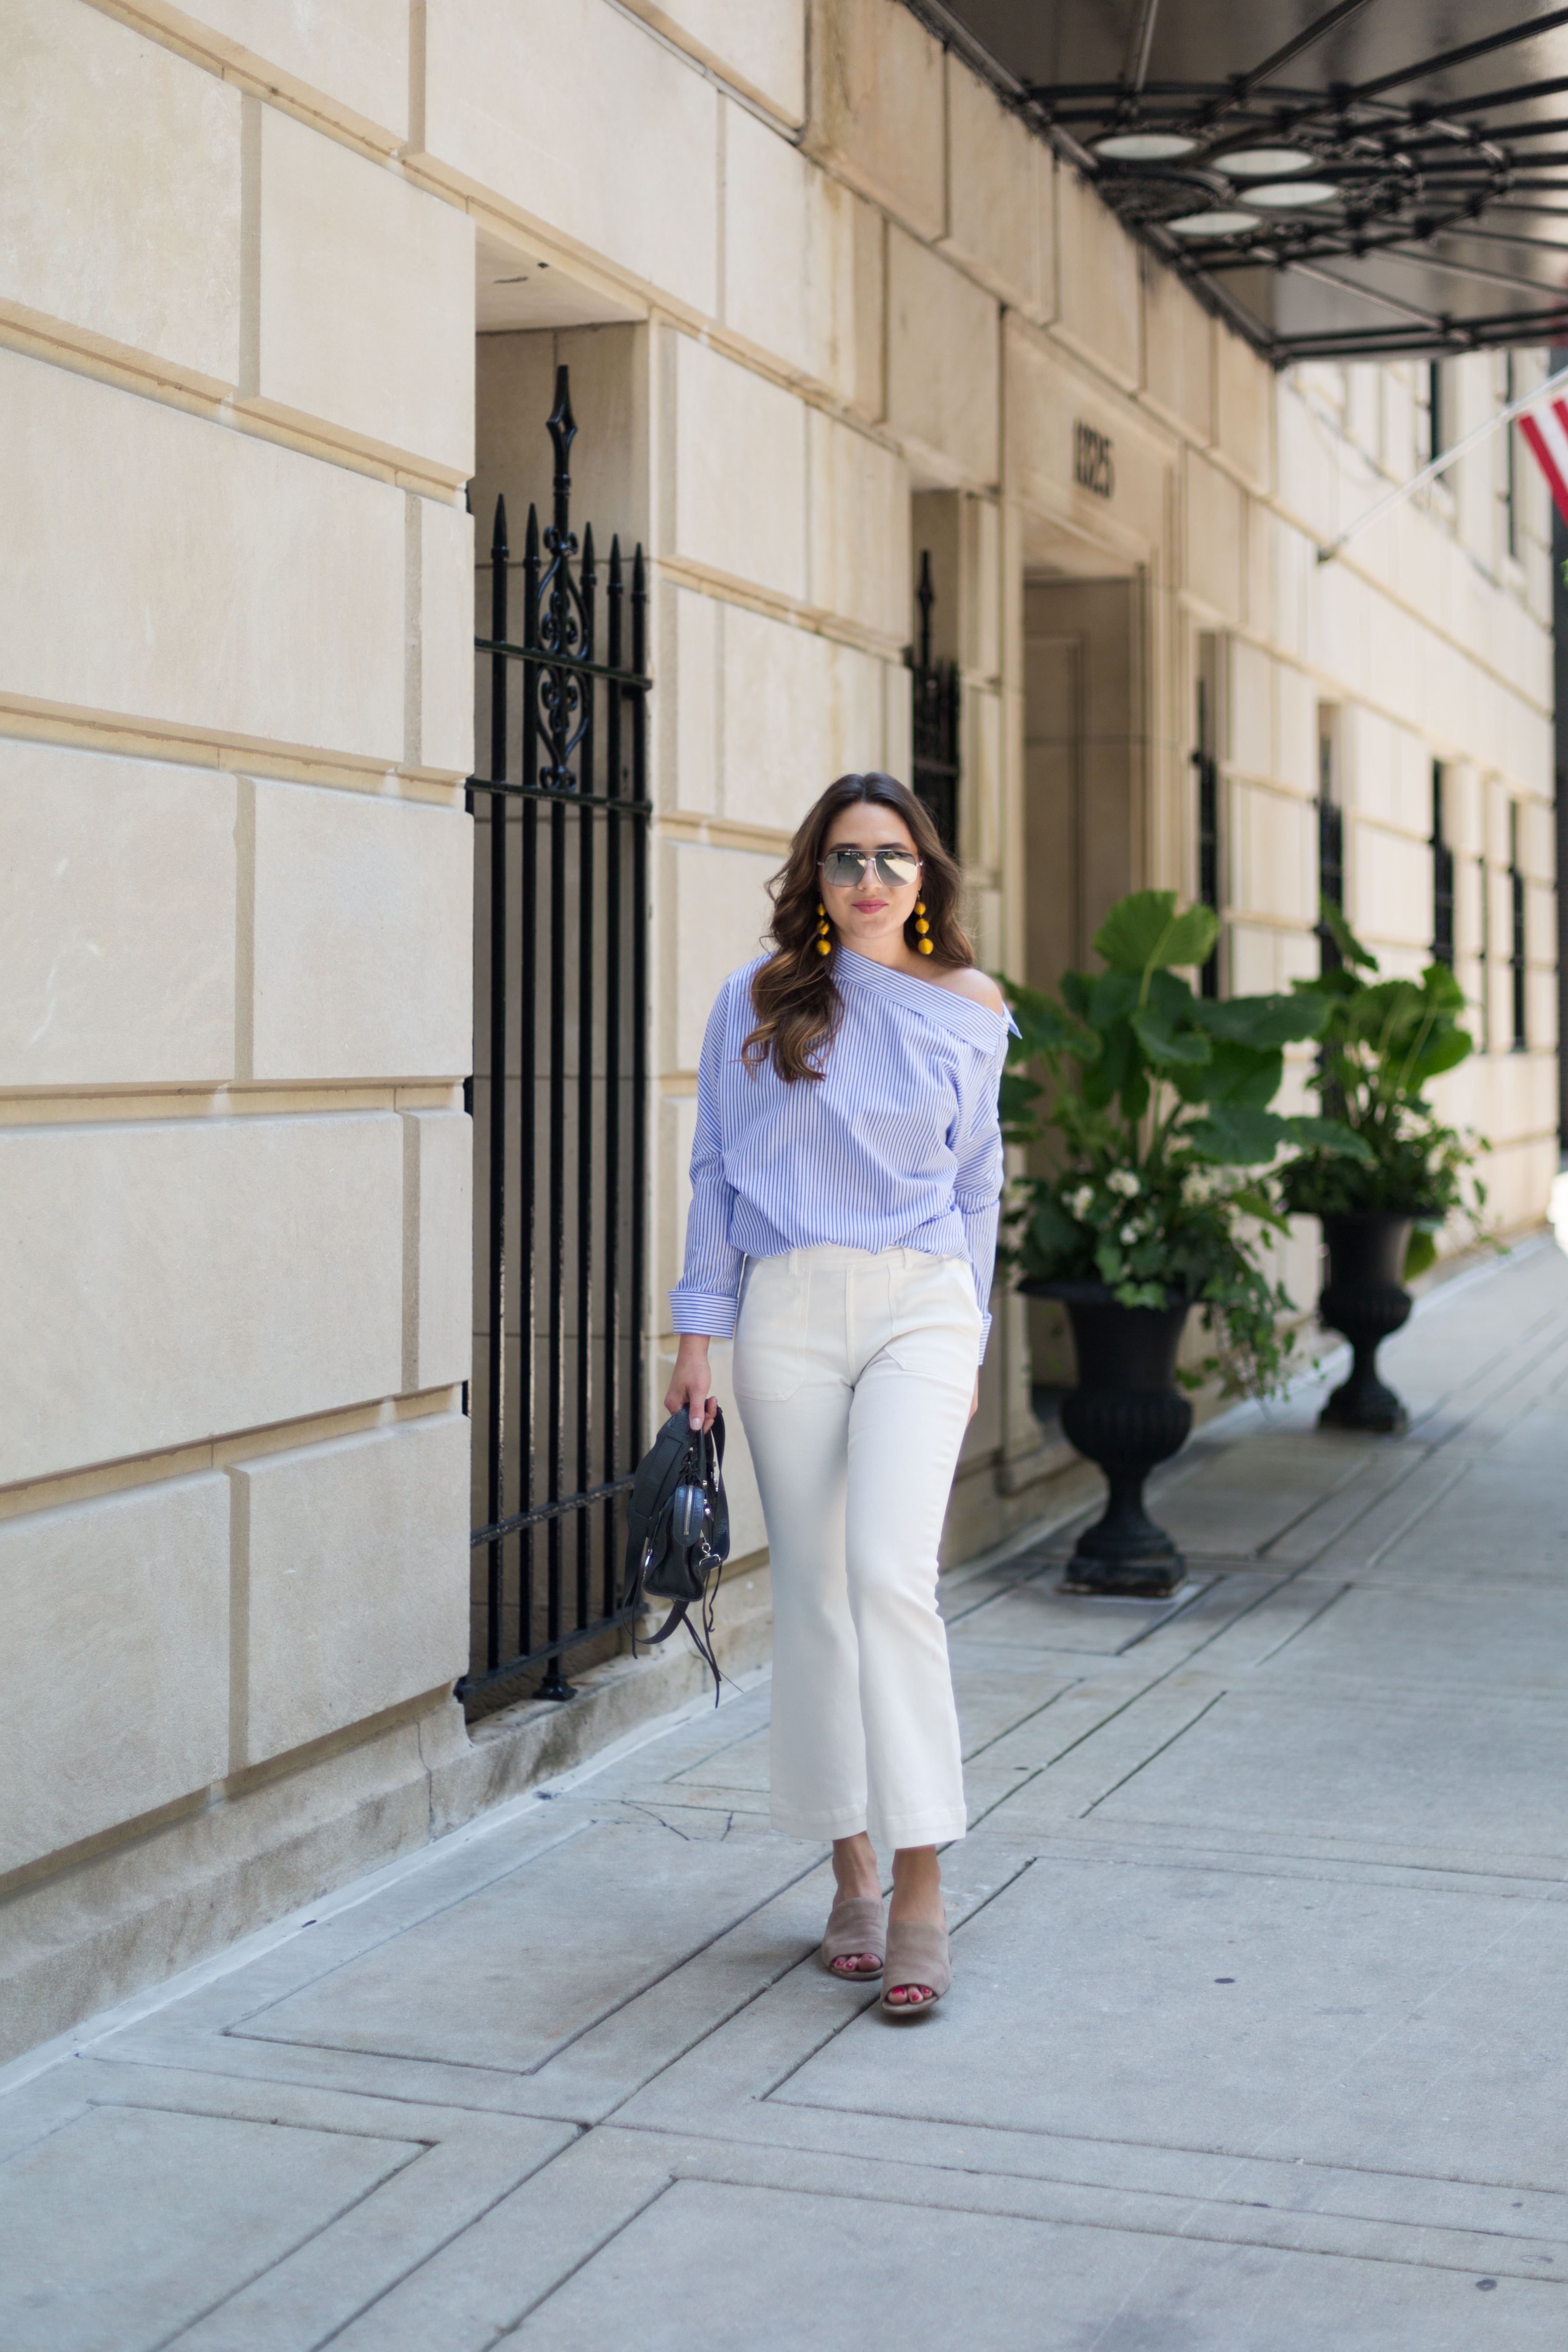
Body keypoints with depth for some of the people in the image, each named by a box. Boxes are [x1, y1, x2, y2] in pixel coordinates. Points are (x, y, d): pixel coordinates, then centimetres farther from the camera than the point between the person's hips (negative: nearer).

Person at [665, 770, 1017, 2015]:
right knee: (813, 1588, 4)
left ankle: (921, 1889, -12)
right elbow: (717, 1171, 8)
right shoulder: (758, 1002, 6)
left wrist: (971, 1337, 16)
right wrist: (699, 1335, 4)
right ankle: (853, 1873, 15)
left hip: (919, 1303, -1)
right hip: (787, 1312, 1)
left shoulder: (969, 1012, 8)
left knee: (891, 1570, -17)